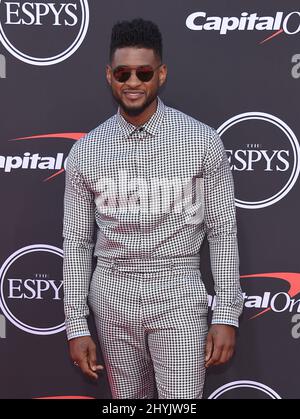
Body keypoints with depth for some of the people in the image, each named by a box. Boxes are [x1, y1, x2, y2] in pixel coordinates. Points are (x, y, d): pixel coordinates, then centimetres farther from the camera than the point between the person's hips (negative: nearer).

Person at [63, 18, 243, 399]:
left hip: (177, 292, -2)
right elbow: (77, 242, 5)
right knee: (128, 398, 15)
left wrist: (227, 315, -5)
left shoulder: (202, 141, -5)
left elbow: (222, 231, -2)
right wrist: (76, 326, 2)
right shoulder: (85, 151, 0)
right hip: (112, 294, 2)